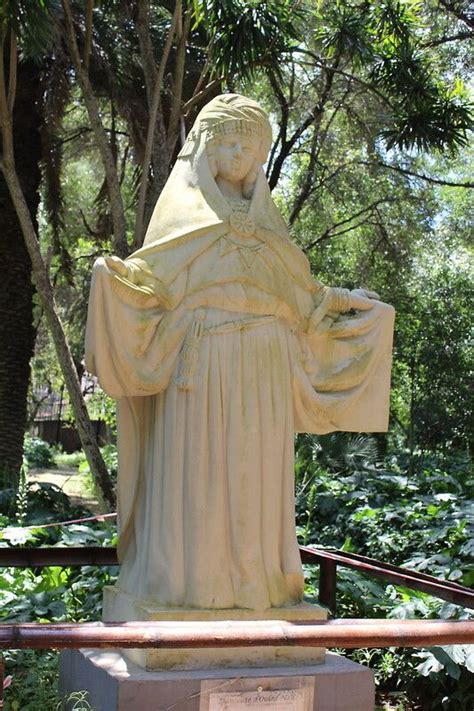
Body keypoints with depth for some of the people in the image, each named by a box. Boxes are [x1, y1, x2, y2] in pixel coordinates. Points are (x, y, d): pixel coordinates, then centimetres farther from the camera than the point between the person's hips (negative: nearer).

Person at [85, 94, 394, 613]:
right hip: (202, 360, -4)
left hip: (262, 366, 4)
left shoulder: (262, 215, 20)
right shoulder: (184, 207, 7)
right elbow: (153, 278, -3)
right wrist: (113, 275, -21)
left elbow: (295, 289, 24)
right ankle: (189, 575, 1)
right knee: (196, 466, -5)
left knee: (254, 468, 4)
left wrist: (343, 301, 22)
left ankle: (254, 574, 10)